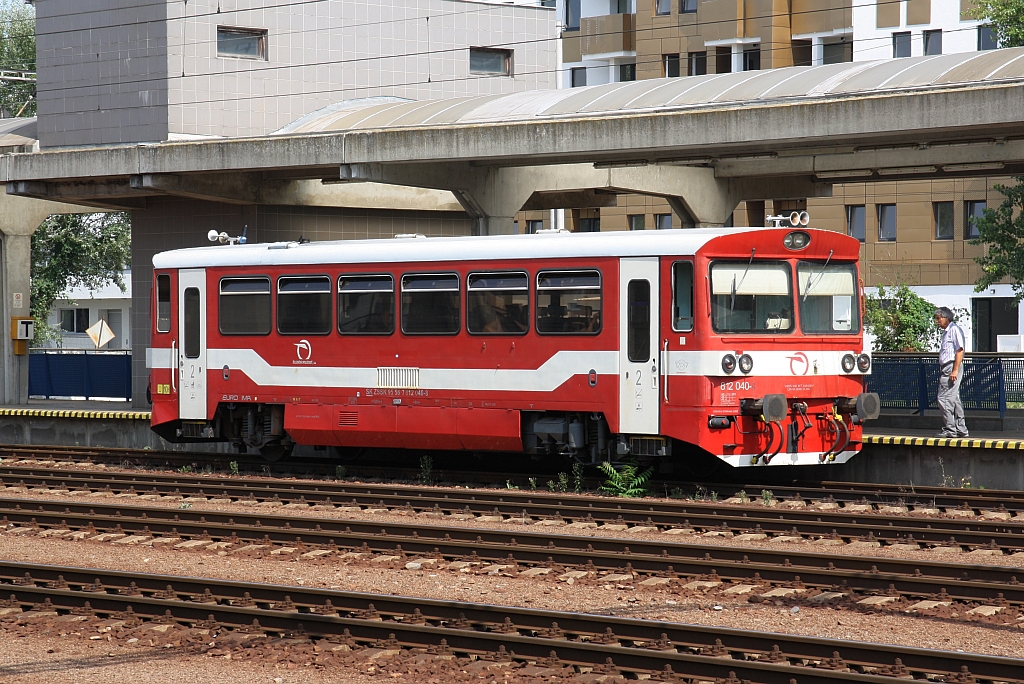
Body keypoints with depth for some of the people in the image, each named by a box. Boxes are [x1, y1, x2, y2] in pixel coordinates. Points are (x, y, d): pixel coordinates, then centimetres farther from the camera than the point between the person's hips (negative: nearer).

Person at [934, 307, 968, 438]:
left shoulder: (954, 330, -8)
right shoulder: (946, 332, 22)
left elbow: (960, 350, -16)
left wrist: (955, 370, -21)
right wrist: (942, 371, 18)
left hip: (952, 367, -10)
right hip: (946, 368, 10)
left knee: (945, 399, -13)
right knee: (954, 400, 10)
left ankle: (949, 429, -12)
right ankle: (960, 429, 13)